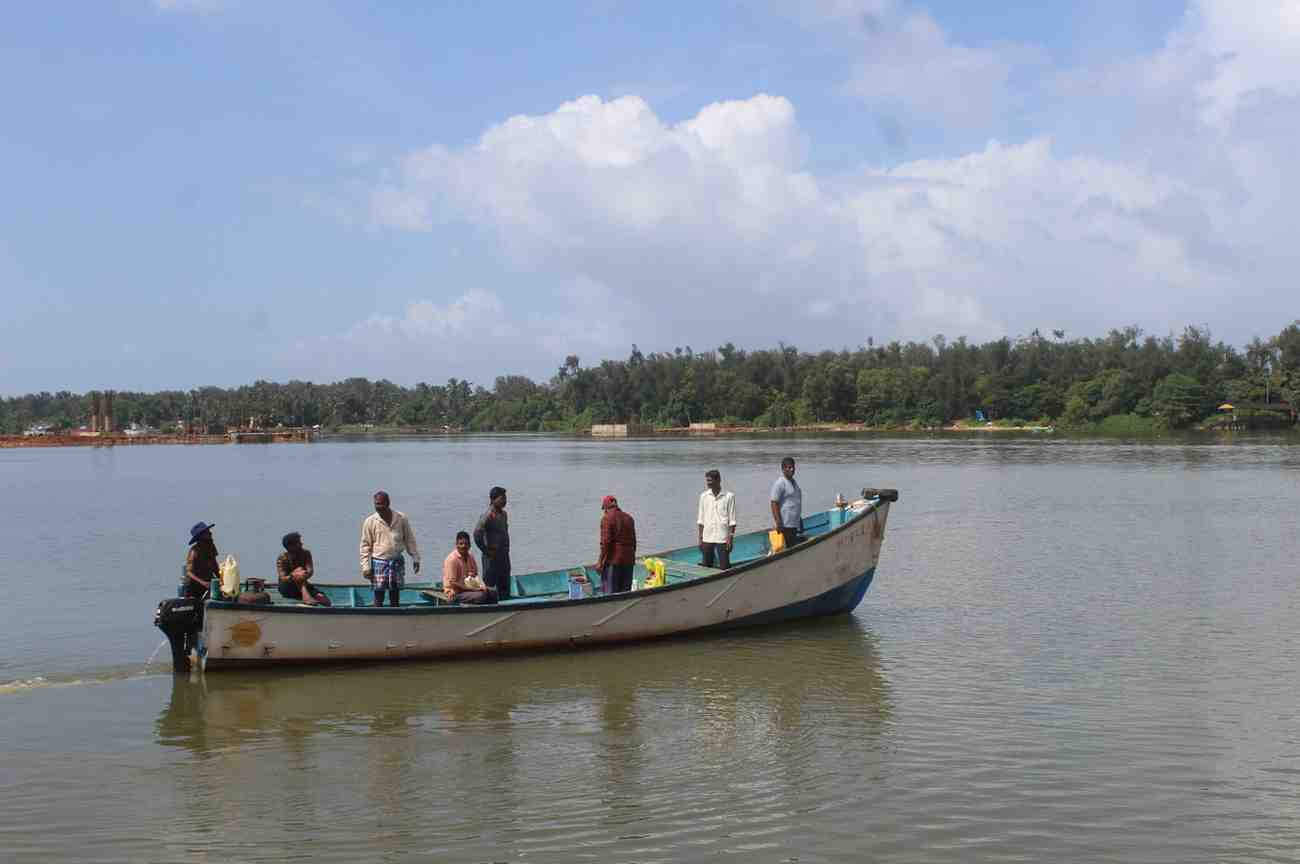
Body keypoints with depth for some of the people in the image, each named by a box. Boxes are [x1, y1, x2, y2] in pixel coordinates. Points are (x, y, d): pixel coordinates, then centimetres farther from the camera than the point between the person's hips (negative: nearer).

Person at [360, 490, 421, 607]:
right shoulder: (370, 522, -3)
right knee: (378, 598, -3)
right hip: (379, 562, -2)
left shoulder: (401, 518, 1)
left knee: (395, 597, 8)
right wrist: (365, 566, -6)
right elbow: (365, 545, -1)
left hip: (397, 562, 2)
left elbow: (409, 540, 8)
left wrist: (415, 558, 5)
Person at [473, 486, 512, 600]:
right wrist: (486, 551, -18)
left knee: (504, 586, 13)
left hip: (504, 556, 9)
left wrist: (506, 549, 14)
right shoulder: (488, 516, -17)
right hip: (492, 556, -8)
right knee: (489, 586, -4)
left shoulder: (503, 514, 10)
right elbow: (477, 534, -25)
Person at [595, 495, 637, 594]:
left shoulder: (607, 518, -8)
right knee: (625, 592, 11)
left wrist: (600, 562, -10)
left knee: (610, 593, -3)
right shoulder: (629, 518, 13)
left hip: (612, 560, -6)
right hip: (628, 560, 6)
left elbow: (605, 542, -14)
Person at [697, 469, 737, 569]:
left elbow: (732, 520, -2)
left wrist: (730, 538, -7)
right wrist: (700, 537, 6)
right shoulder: (704, 496, 6)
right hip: (707, 538, 3)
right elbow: (701, 519, 10)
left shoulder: (729, 496, -3)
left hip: (722, 538, -3)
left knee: (724, 568, -2)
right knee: (706, 566, 4)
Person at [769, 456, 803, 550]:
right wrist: (778, 523, -22)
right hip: (785, 525, -10)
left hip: (794, 523, 10)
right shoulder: (779, 483, -13)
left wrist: (800, 522, 26)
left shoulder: (793, 482, 16)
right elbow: (774, 504, -17)